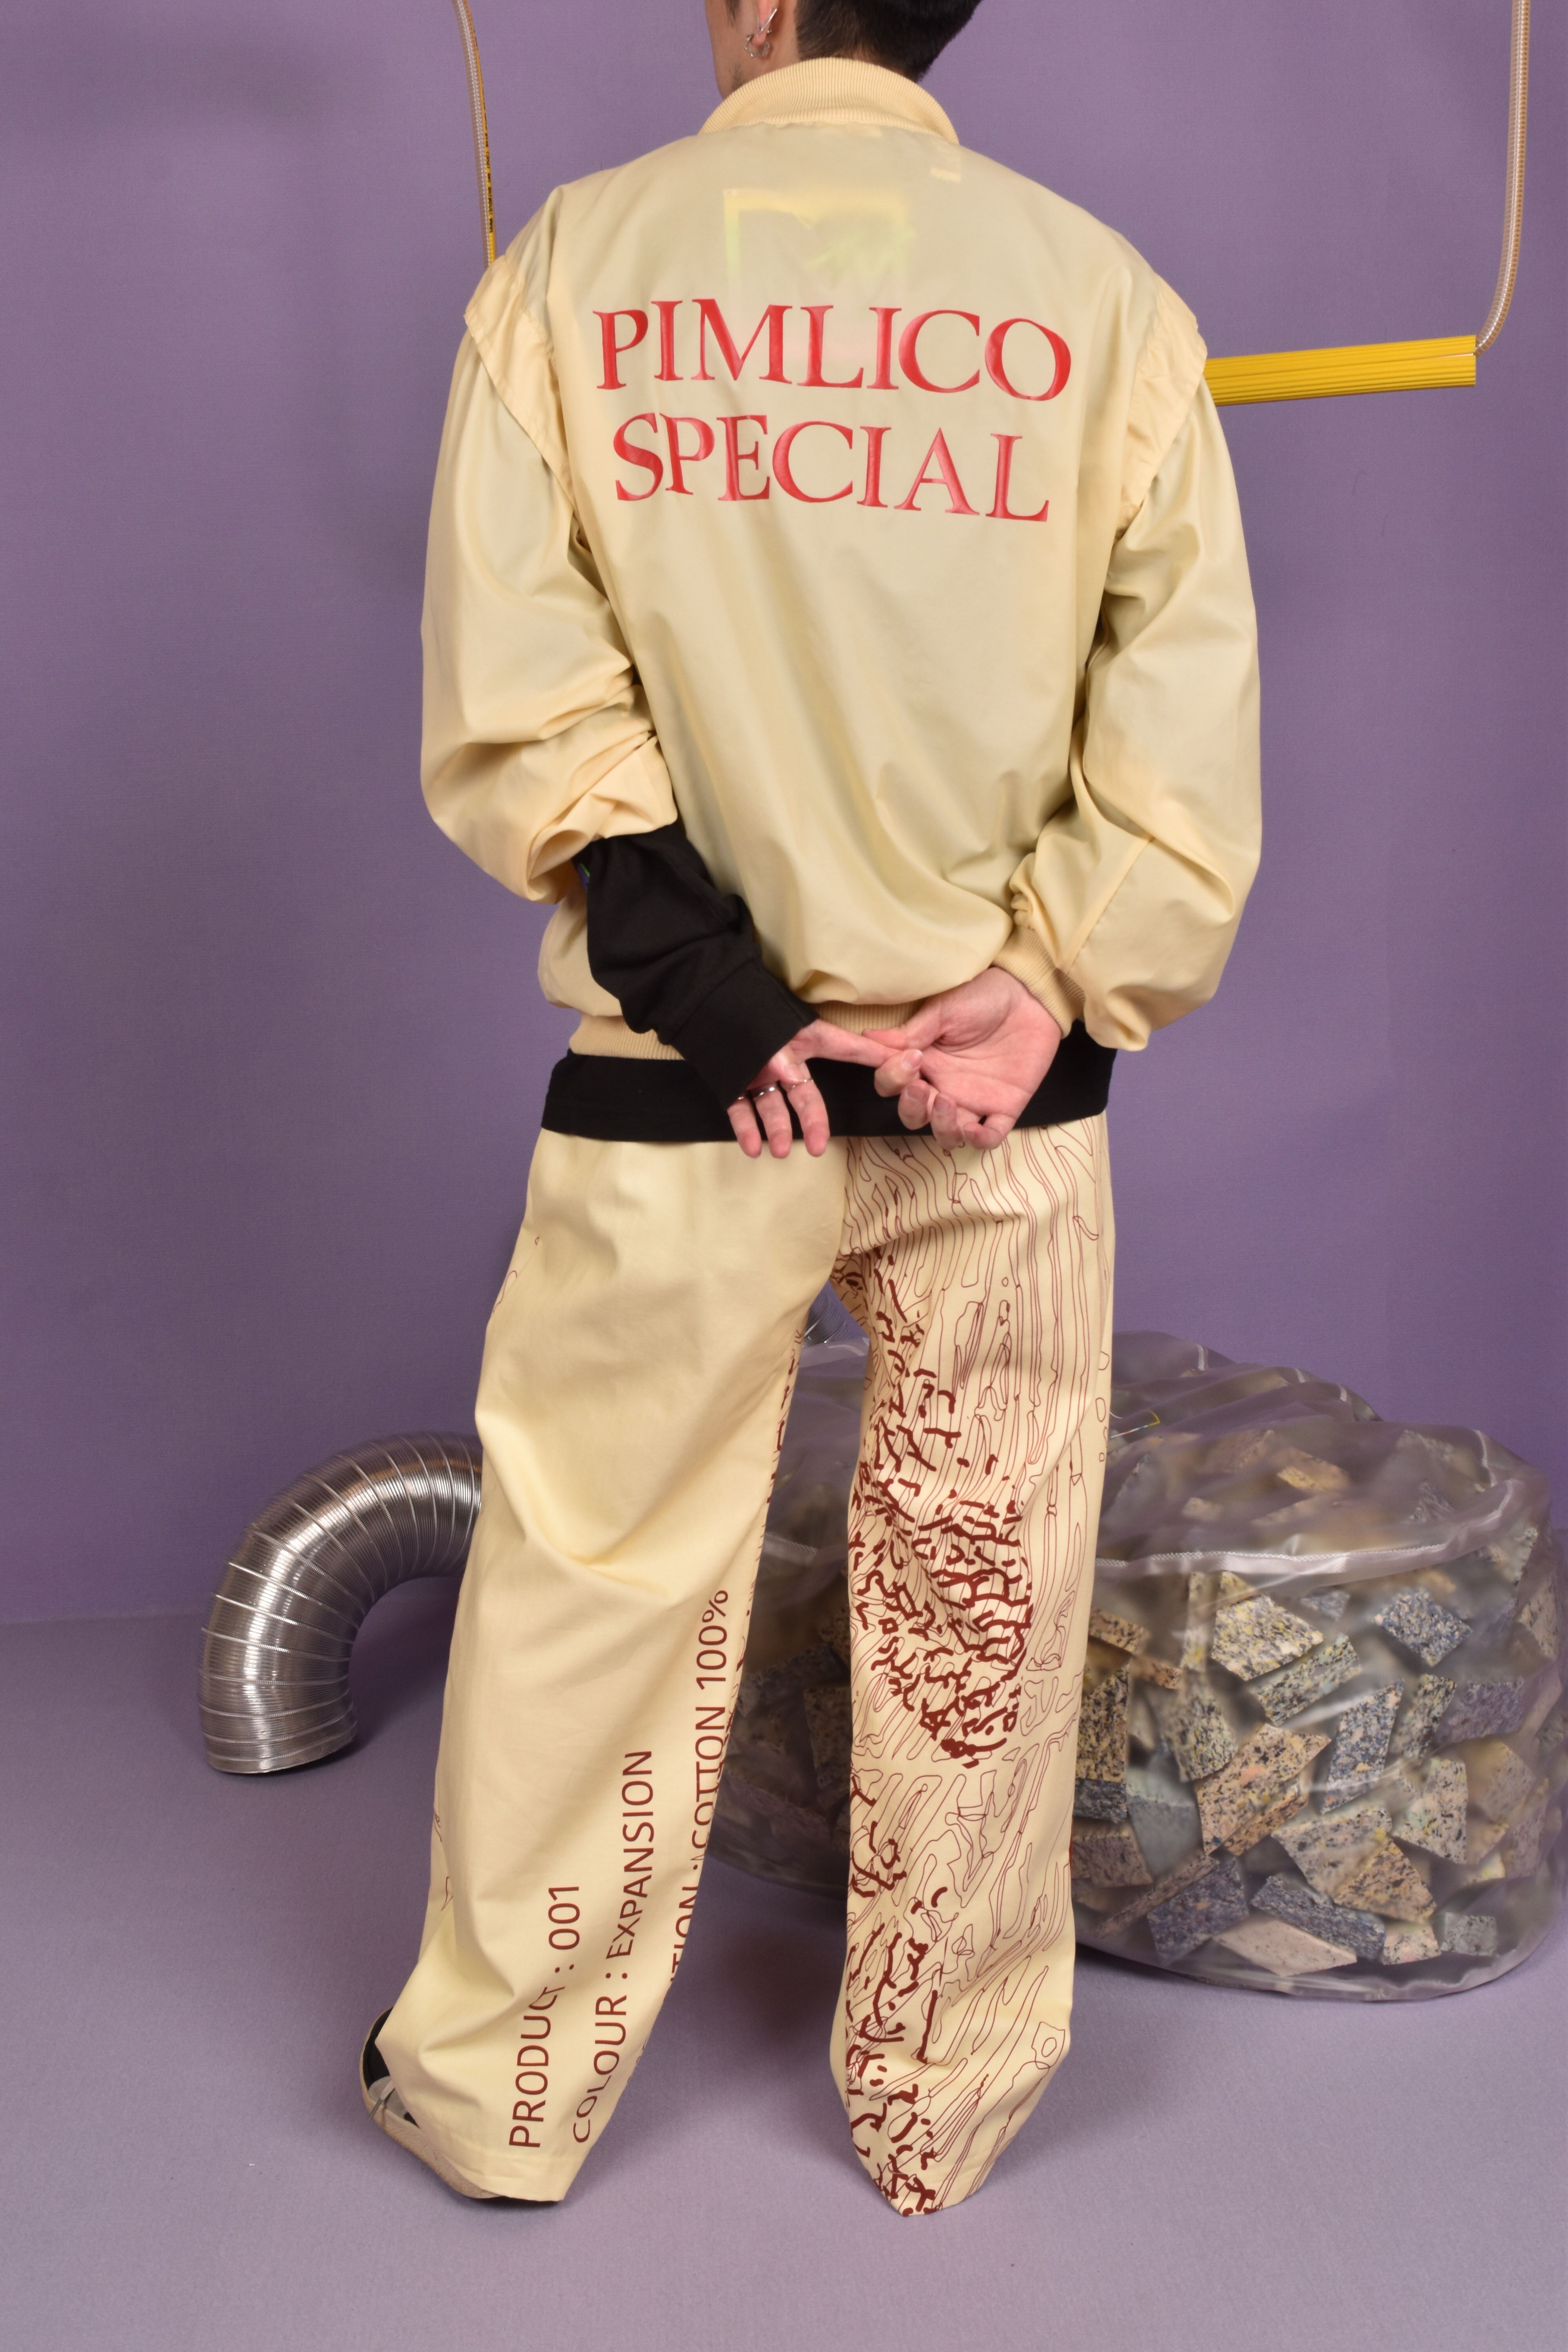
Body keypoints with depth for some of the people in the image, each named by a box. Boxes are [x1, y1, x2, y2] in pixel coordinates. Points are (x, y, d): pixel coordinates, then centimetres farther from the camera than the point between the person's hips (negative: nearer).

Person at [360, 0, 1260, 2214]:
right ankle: (945, 2107, 33)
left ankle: (500, 2087, 31)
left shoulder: (571, 261, 0)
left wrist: (692, 964, -10)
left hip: (677, 1096, 0)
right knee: (980, 1615, 14)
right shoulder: (1104, 291, 1)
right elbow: (1190, 712, -5)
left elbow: (510, 696, -8)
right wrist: (1055, 987, -8)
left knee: (595, 1591, 13)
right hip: (1007, 1091, 1)